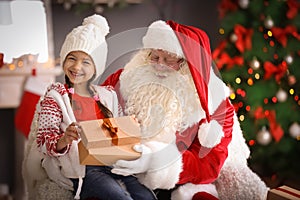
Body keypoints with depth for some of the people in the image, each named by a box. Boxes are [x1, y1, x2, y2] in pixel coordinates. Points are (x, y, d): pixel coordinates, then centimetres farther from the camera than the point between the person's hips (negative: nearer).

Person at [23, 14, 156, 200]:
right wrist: (65, 139, -27)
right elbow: (44, 143, -6)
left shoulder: (109, 96, 12)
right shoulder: (55, 97, -1)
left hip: (111, 163, 5)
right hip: (80, 169, -4)